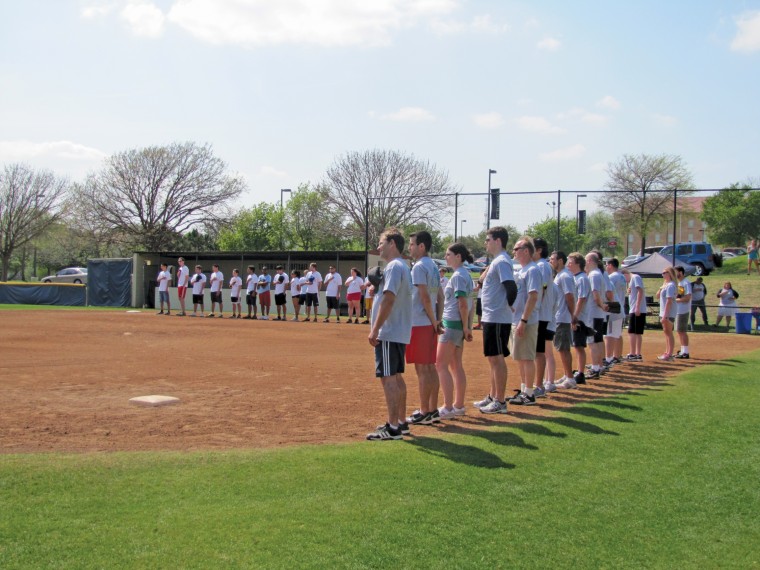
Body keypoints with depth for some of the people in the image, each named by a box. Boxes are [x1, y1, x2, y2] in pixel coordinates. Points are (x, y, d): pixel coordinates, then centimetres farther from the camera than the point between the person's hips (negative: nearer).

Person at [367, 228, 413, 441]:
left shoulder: (393, 266, -14)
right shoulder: (402, 266, 19)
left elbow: (389, 298, -23)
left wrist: (375, 329, -23)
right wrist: (375, 288, 10)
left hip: (389, 333, -11)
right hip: (399, 333, 11)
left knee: (388, 378, -9)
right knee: (396, 377, 16)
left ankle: (392, 428, -8)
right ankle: (401, 423, 23)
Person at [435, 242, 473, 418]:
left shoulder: (458, 276, -15)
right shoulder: (466, 275, 15)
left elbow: (463, 304, -20)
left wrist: (465, 327, -17)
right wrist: (467, 327, 16)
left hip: (452, 323, -10)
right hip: (459, 324, 10)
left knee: (441, 365, -7)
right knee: (456, 365, 13)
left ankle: (448, 407, -7)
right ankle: (458, 405, 18)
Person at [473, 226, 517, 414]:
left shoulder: (502, 261, -16)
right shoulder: (496, 261, 16)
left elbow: (511, 287, -25)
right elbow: (483, 281, 25)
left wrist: (508, 305, -14)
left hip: (497, 319, -10)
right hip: (491, 318, 10)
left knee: (497, 358, -5)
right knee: (492, 358, 16)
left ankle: (500, 401, 1)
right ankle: (492, 397, 25)